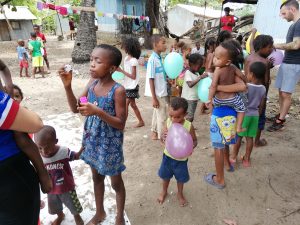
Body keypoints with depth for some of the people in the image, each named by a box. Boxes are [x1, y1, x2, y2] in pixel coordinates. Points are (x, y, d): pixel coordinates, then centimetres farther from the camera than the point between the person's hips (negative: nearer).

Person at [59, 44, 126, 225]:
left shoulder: (118, 91, -22)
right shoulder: (92, 83, -4)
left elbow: (121, 124, -20)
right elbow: (75, 108, 2)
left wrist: (98, 112, -33)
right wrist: (68, 86, -12)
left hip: (110, 144, -6)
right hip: (92, 141, 6)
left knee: (116, 183, 15)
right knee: (97, 177, 24)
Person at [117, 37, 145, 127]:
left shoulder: (133, 61, -18)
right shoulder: (126, 58, 6)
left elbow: (133, 76, -20)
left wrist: (121, 70, -21)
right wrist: (120, 71, -5)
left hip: (132, 87, -9)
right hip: (127, 86, 9)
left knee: (125, 104, -6)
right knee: (132, 104, 16)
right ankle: (141, 121, 29)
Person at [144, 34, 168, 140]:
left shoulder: (159, 58, 6)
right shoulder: (153, 60, -18)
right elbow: (151, 79, -19)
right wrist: (154, 98, -19)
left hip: (162, 92, 8)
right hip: (158, 94, -8)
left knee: (157, 114, 19)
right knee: (162, 117, 2)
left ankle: (155, 133, 35)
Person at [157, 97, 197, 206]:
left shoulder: (189, 126, -23)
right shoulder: (168, 122, -16)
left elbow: (194, 140, -10)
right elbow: (162, 140, -8)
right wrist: (163, 137, -32)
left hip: (181, 158, -2)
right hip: (167, 155, 2)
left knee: (180, 178, 21)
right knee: (165, 176, 23)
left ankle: (180, 194, 51)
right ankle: (164, 191, 52)